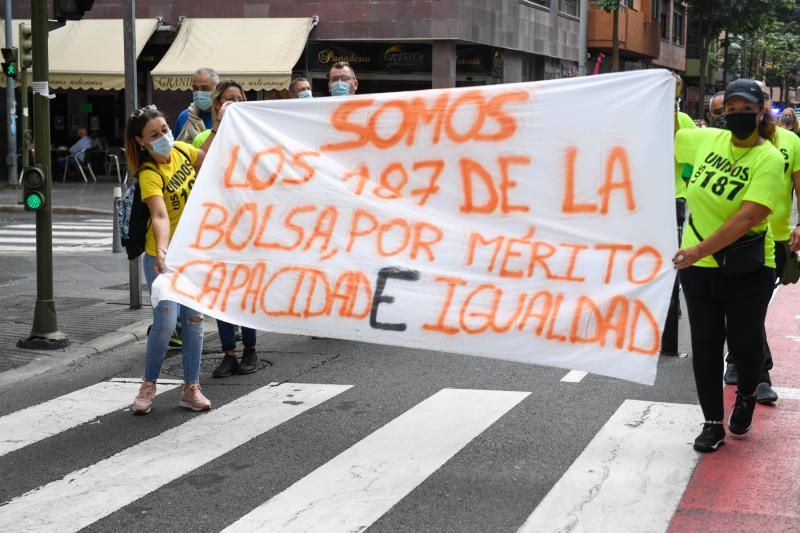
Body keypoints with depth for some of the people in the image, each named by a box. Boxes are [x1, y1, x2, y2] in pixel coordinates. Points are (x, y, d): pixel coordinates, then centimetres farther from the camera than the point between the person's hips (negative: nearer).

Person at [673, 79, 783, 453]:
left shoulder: (769, 159, -15)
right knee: (705, 344, 7)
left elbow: (749, 216, -26)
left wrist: (702, 249, -33)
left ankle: (746, 395, 34)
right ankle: (713, 422, 21)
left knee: (743, 340, 0)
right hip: (699, 266, 4)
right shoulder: (707, 139, 0)